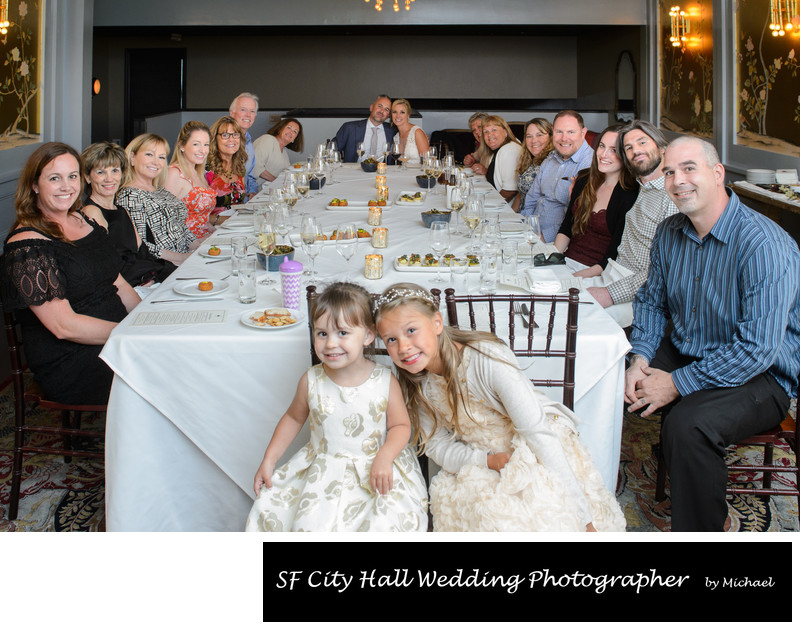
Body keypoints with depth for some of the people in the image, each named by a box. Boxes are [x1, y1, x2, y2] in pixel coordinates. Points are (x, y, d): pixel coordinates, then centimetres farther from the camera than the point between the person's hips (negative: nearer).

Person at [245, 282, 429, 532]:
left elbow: (400, 425, -3)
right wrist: (268, 460, 9)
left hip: (375, 471, -1)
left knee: (389, 521, -20)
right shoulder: (311, 381, -5)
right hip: (322, 472, 2)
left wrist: (384, 458, -21)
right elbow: (294, 418, 11)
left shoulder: (385, 381, -11)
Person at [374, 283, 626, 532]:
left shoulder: (488, 359, -26)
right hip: (480, 459, 5)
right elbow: (436, 444, 0)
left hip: (541, 454, -5)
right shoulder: (416, 382, -7)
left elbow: (537, 432, -26)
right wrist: (487, 460, -21)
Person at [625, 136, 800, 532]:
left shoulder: (764, 245, -24)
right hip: (684, 353, 7)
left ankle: (699, 528, -13)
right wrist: (641, 358, -5)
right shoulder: (669, 233, 0)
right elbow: (651, 300, 14)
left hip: (761, 377, -7)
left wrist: (678, 384, -24)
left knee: (688, 424, -33)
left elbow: (757, 350, -27)